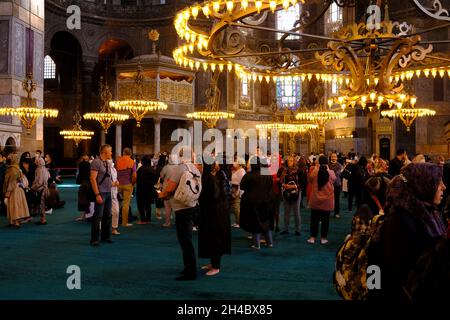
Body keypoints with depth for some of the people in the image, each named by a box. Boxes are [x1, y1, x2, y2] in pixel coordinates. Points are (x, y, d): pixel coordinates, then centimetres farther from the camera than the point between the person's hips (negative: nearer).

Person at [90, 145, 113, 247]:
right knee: (98, 216, -5)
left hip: (108, 192, 8)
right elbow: (93, 179, -16)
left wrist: (113, 183, 10)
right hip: (101, 193, -8)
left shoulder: (107, 163, 15)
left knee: (107, 215, 12)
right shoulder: (96, 162, -10)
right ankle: (94, 240, 1)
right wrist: (97, 194, -20)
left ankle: (105, 237, 23)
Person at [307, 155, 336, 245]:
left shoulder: (315, 171, -13)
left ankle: (313, 237, 14)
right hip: (327, 200, 0)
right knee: (325, 219, 11)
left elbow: (309, 180, 4)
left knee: (314, 219, 11)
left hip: (315, 199, 0)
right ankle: (323, 238, 15)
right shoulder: (331, 172, -11)